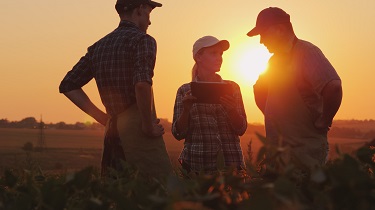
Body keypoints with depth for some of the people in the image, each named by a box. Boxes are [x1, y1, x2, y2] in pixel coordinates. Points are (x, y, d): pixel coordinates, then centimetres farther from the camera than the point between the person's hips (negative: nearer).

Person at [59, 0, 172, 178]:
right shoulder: (143, 40, -5)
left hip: (113, 132, 7)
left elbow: (68, 86, 17)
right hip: (138, 129, -7)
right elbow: (142, 83, -23)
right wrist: (148, 126, -12)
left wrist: (103, 117, 14)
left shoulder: (98, 47, 16)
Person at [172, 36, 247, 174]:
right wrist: (186, 109, -15)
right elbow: (178, 134, 0)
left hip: (230, 163, 1)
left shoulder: (232, 88, 8)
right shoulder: (185, 91, 4)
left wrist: (231, 109, -15)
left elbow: (241, 129, 3)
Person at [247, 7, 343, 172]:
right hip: (277, 149, 8)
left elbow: (333, 88, -28)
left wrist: (323, 122, -18)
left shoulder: (306, 52, -14)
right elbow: (259, 90, 30)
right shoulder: (275, 60, 15)